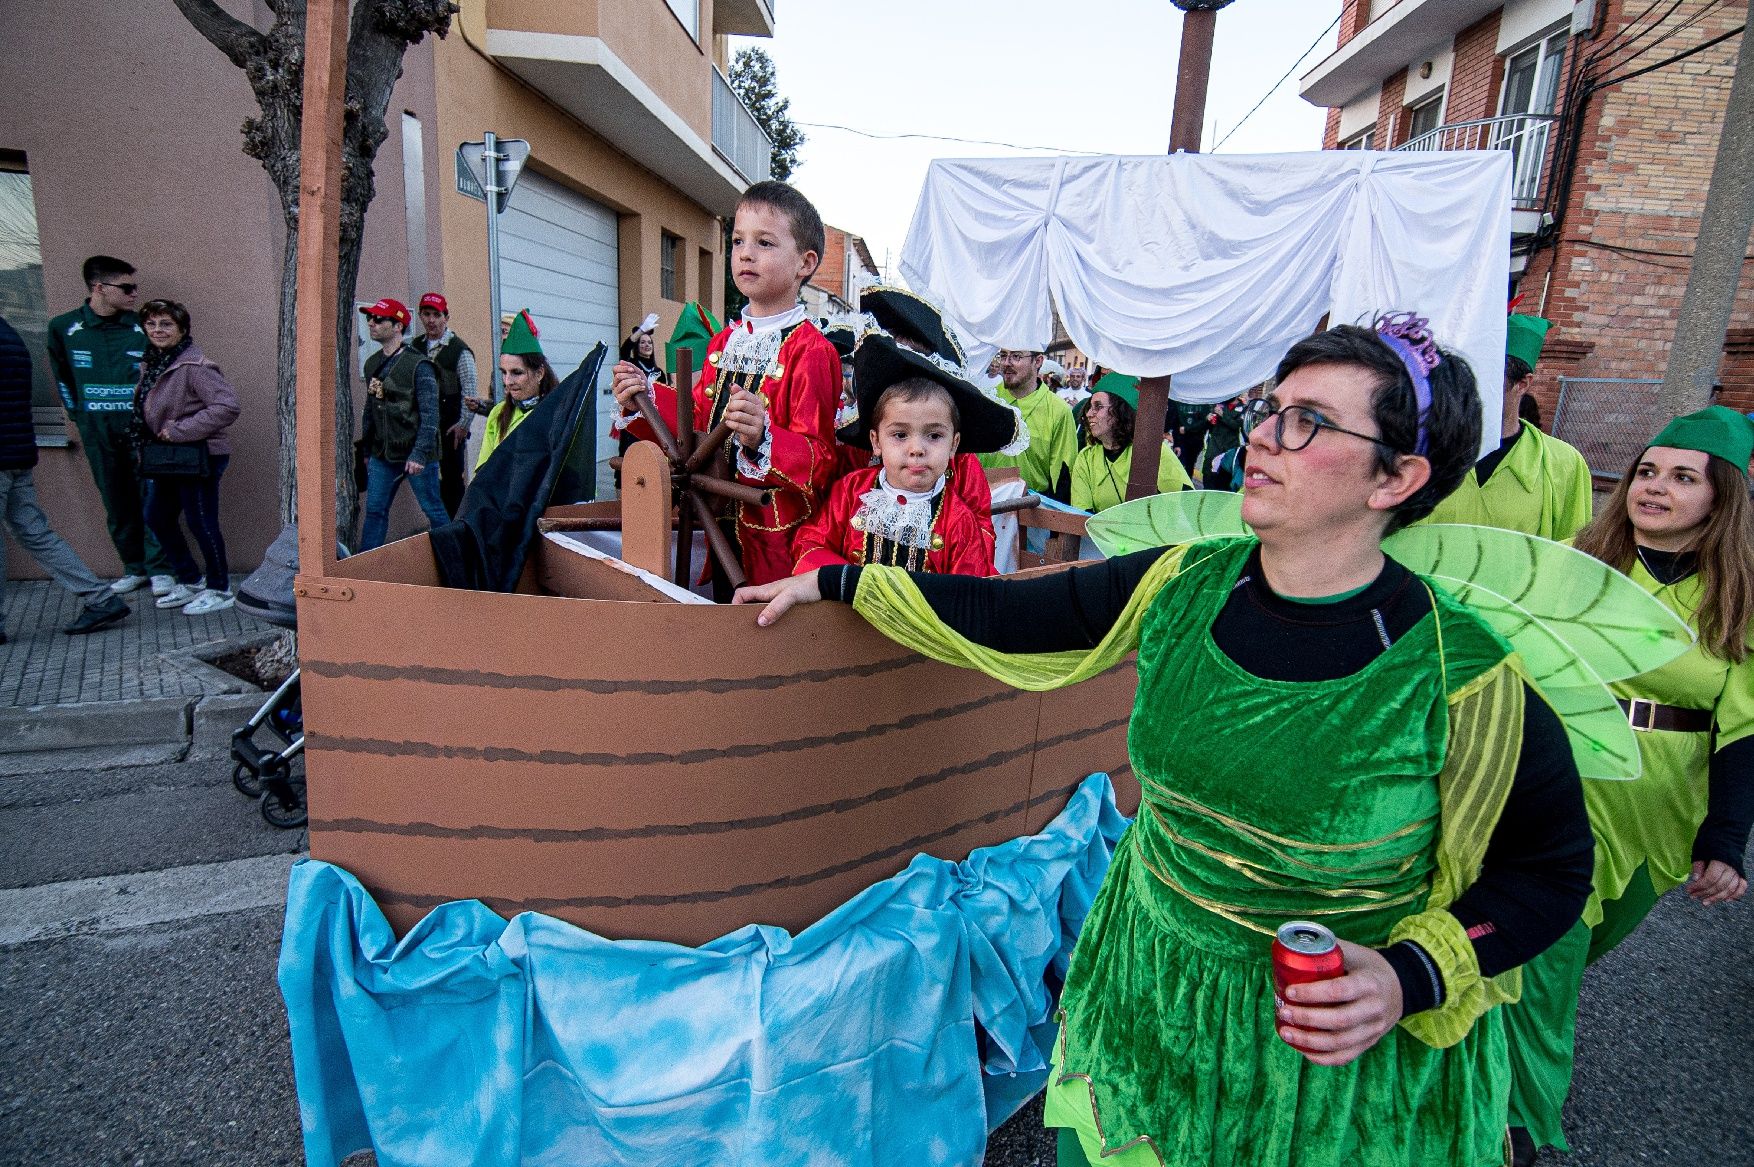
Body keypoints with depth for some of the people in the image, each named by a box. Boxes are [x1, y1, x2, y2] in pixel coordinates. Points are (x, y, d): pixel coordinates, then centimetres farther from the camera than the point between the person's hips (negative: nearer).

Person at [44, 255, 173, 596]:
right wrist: (77, 417, 13)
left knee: (151, 501, -2)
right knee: (117, 506, 8)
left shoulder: (142, 328, -1)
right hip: (98, 436, 2)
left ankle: (159, 569, 7)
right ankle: (134, 568, 20)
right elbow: (62, 377, 16)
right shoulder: (63, 328, 3)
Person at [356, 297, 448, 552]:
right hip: (382, 454, 6)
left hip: (415, 453, -6)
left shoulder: (418, 364, -11)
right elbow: (370, 410, 18)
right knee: (374, 511, 6)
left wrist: (419, 454, -21)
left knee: (433, 510, 2)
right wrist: (367, 450, 17)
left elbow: (430, 414, -15)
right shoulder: (372, 364, 11)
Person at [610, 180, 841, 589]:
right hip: (721, 527, 7)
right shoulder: (724, 341, 10)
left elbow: (819, 459, -18)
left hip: (779, 536, -7)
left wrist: (762, 438, -34)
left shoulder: (811, 349, -14)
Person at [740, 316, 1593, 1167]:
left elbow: (1551, 869, -8)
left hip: (1334, 1046, -3)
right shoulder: (1181, 585, -13)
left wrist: (1411, 977, -23)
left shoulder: (1461, 677, -23)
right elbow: (1001, 616, -6)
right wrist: (833, 581, -2)